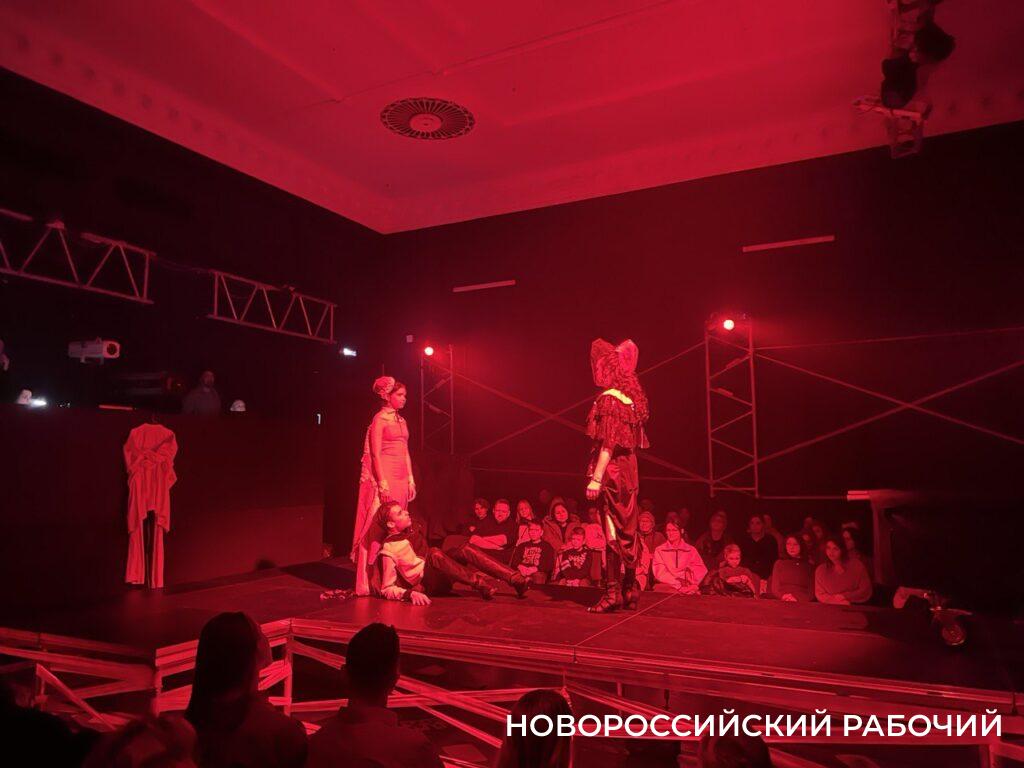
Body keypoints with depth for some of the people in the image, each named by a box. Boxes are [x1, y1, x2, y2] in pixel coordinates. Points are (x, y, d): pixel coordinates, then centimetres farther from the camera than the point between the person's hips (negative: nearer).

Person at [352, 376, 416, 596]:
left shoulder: (401, 420, 17)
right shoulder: (380, 419, -6)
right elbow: (375, 454, -12)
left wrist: (410, 478, 12)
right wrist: (382, 482, -19)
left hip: (401, 477, 8)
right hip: (385, 475, -8)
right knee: (379, 525, -9)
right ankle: (368, 580, -4)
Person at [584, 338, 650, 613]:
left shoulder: (609, 399, -13)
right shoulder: (630, 397, 13)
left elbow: (608, 443, -19)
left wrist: (596, 477, -20)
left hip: (612, 473, -9)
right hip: (628, 473, 9)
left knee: (613, 532, -5)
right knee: (627, 532, 12)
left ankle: (613, 593, 0)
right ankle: (630, 591, 19)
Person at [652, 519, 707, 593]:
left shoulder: (691, 550, 14)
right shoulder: (659, 550, 9)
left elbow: (701, 569, 1)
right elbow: (660, 572, -4)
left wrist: (693, 585, -18)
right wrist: (678, 586, -18)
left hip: (686, 588, 0)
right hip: (666, 588, 0)